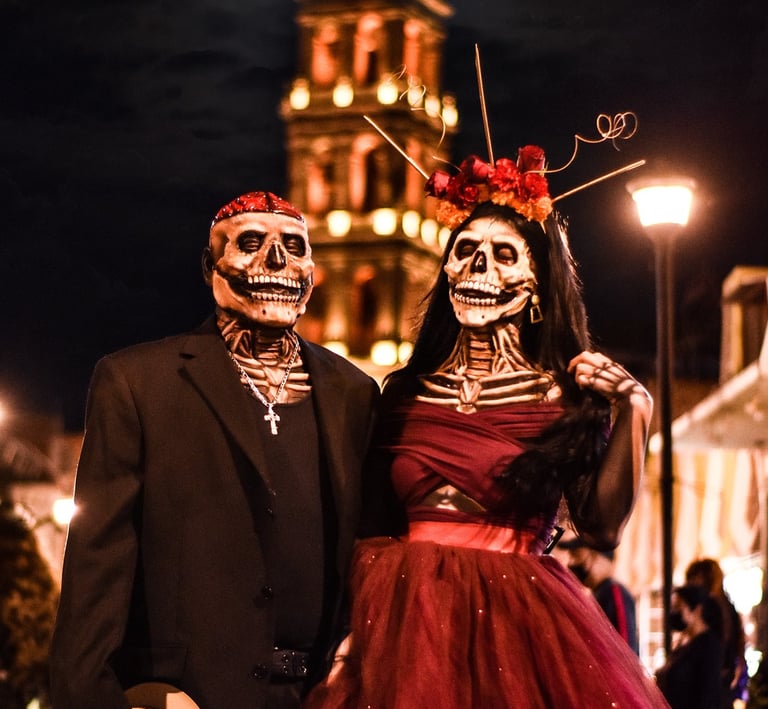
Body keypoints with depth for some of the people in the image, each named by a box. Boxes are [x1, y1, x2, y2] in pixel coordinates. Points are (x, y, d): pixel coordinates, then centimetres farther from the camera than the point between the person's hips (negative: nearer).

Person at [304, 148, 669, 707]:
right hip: (406, 624, 3)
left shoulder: (566, 396, -1)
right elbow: (374, 529, 9)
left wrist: (635, 413, -15)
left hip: (519, 627, -2)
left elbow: (603, 528, -8)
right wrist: (349, 637, -2)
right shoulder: (405, 393, 8)